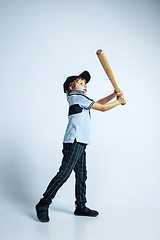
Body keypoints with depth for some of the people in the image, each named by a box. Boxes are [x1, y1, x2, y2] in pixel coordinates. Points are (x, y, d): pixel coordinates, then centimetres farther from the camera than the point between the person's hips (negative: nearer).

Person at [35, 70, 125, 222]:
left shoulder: (80, 99, 24)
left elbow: (99, 102, 28)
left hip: (80, 143, 10)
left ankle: (80, 207, 18)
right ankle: (43, 204, -2)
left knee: (81, 176, 10)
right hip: (73, 142, -10)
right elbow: (102, 108, -4)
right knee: (63, 174, -11)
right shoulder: (77, 97, -4)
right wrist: (119, 101, 9)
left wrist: (113, 95, 15)